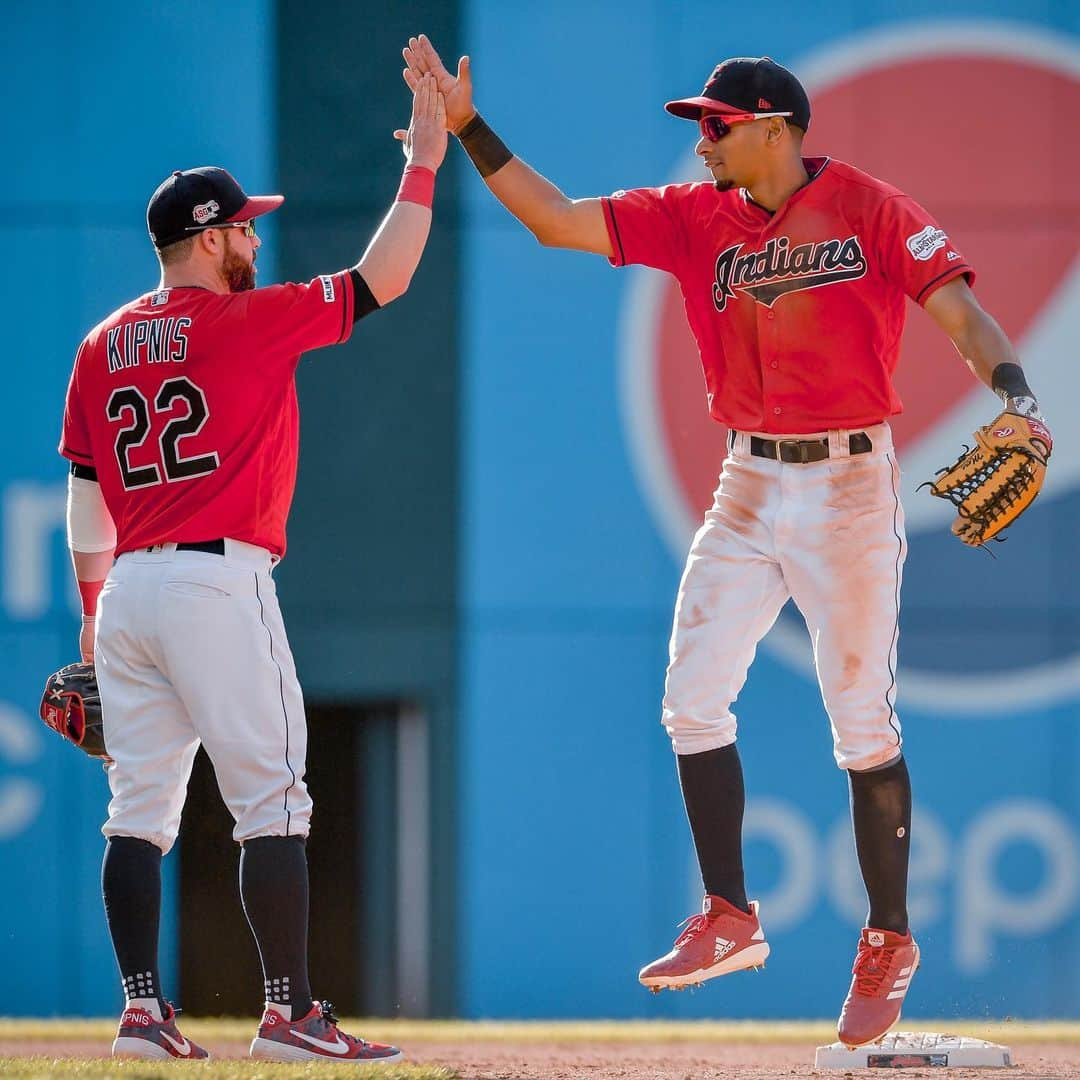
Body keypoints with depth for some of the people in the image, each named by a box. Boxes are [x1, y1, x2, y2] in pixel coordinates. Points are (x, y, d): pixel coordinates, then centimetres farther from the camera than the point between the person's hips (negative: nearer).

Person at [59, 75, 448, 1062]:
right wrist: (424, 165, 6)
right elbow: (382, 279, -3)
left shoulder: (104, 346, 13)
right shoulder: (250, 322, -5)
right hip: (219, 582, -7)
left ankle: (142, 1008, 4)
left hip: (126, 589, 7)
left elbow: (85, 493, 15)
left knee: (140, 807, 7)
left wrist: (93, 611, 21)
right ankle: (290, 1012, -8)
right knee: (271, 803, -4)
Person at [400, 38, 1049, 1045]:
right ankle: (729, 921, 5)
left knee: (862, 721, -1)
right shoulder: (695, 217, 5)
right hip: (748, 488, 5)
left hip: (850, 484, -5)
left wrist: (1014, 395, -33)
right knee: (693, 698, -5)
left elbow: (959, 311, -15)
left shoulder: (870, 209, -8)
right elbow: (555, 218, 3)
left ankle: (888, 941, 13)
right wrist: (467, 129, -6)